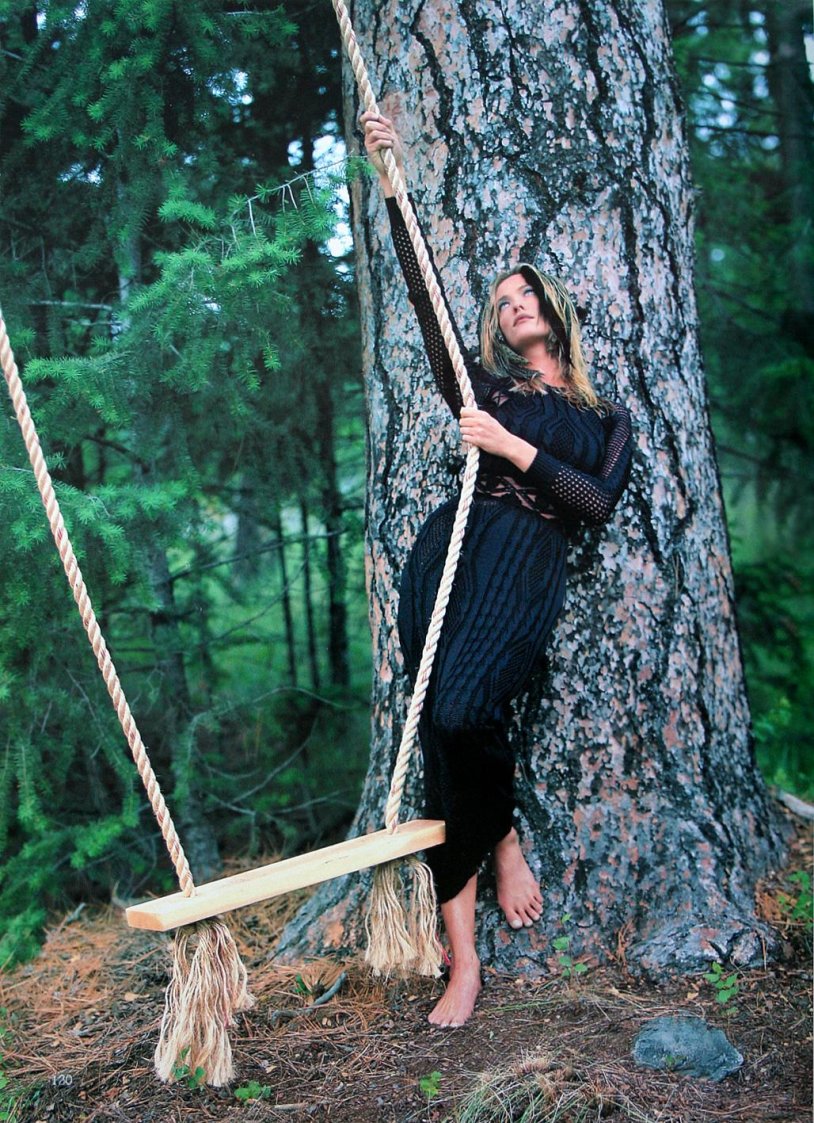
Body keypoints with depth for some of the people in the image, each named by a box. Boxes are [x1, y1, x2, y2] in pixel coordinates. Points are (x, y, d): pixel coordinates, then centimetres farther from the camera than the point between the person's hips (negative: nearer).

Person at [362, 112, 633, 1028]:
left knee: (462, 709, -28)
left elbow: (598, 504, 3)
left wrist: (515, 449, -5)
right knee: (441, 741, -9)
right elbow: (422, 293, 13)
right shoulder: (484, 385, 21)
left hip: (527, 573, -2)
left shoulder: (607, 420, 19)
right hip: (451, 556, 2)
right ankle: (463, 962, -4)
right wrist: (390, 180, 9)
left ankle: (507, 839, 5)